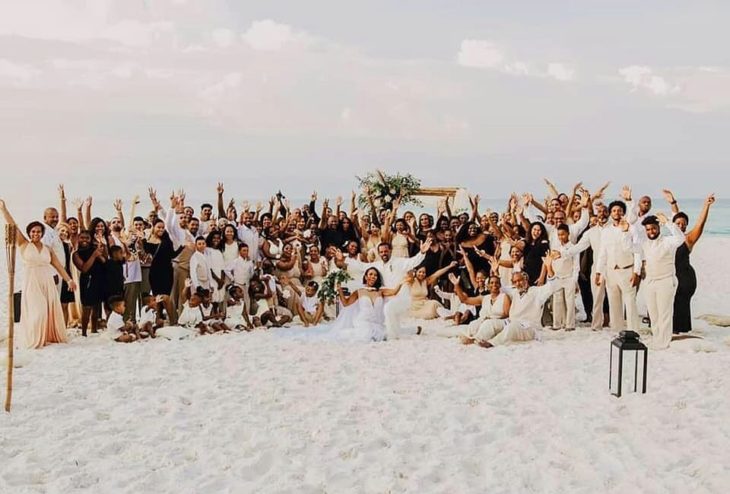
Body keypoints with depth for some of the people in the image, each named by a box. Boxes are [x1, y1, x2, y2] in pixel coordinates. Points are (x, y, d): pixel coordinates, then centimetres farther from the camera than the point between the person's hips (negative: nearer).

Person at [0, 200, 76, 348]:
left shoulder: (47, 249, 9)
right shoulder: (24, 245, 2)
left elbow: (59, 266, 9)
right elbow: (12, 225, -3)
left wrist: (69, 280, 2)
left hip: (48, 283, 3)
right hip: (32, 283, -3)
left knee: (52, 311, 3)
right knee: (36, 312, -6)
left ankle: (50, 337, 16)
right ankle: (35, 340, 6)